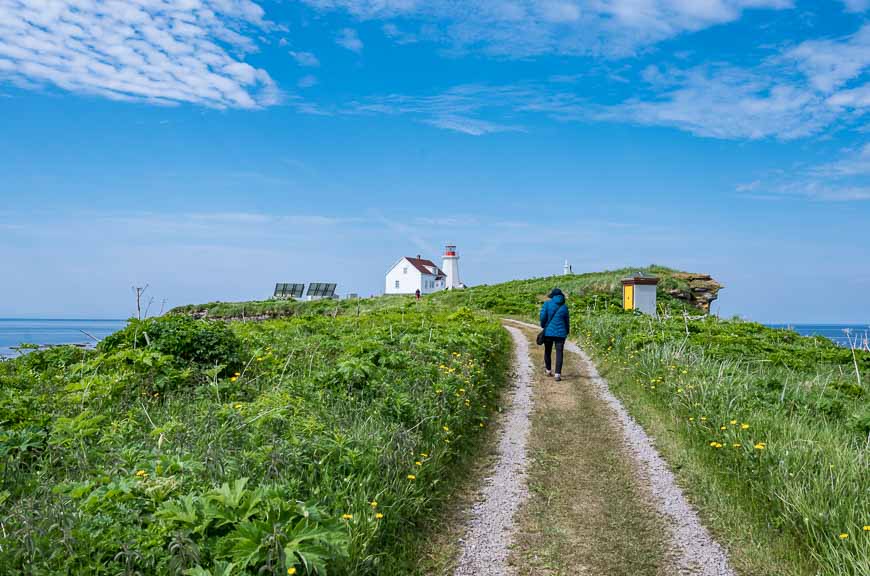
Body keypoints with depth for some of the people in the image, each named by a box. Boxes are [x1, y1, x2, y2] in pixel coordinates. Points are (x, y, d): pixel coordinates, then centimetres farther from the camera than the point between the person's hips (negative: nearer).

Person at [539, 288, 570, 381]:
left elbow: (543, 316, -10)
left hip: (548, 332, 0)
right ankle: (558, 374, -9)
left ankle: (548, 371, 30)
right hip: (560, 333, 0)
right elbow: (567, 320, 12)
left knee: (547, 351, 17)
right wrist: (567, 331, 27)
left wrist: (543, 325, 10)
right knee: (559, 353, -1)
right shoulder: (564, 306, 4)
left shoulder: (547, 303, -3)